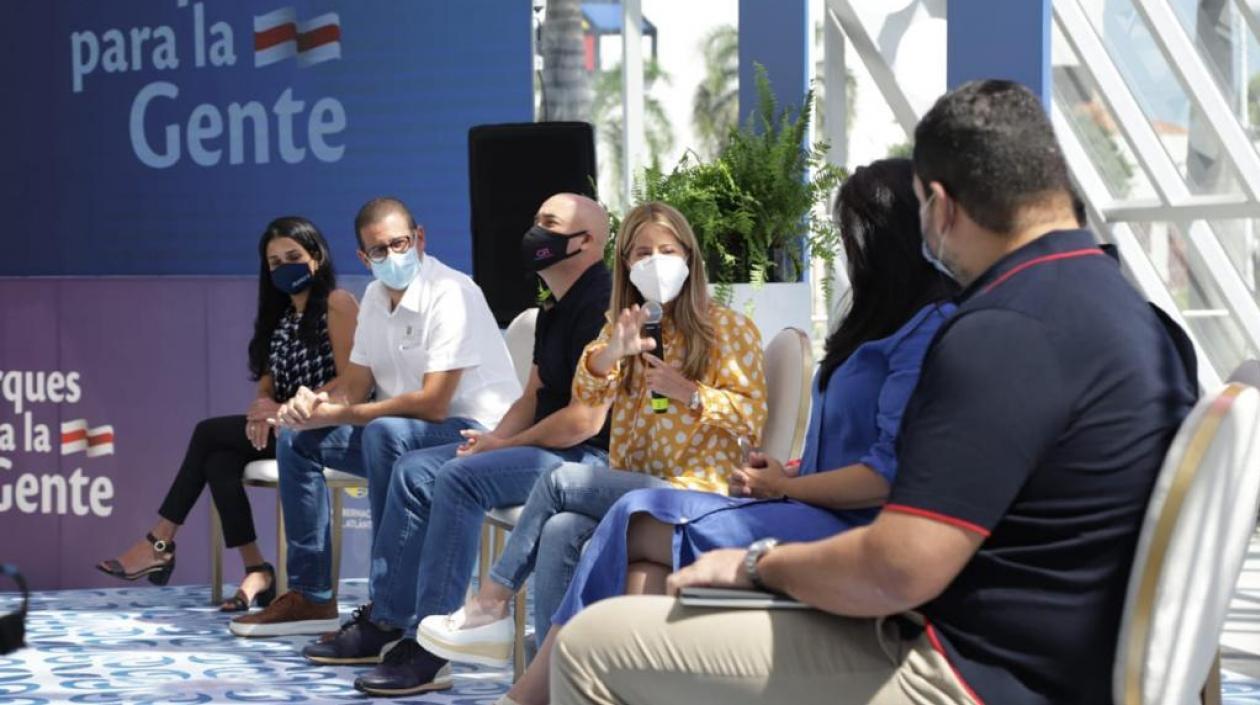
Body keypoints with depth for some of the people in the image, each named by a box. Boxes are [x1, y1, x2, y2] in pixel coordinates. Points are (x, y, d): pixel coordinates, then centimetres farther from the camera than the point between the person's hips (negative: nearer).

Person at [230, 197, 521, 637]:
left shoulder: (451, 295, -20)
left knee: (385, 433, -36)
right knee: (296, 439, 5)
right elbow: (354, 387, 11)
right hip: (404, 430, 9)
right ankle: (310, 597, 8)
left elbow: (431, 404, -27)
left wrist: (336, 415, -22)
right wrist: (313, 403, -13)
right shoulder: (375, 297, 7)